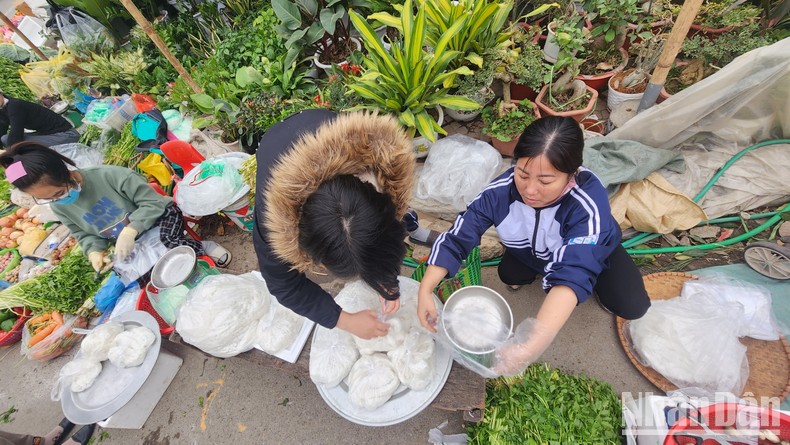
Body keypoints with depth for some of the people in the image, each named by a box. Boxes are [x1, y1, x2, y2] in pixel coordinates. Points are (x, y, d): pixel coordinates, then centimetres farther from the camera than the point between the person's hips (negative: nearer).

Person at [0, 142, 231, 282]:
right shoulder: (59, 207, -4)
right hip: (126, 242, 7)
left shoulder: (110, 175, -26)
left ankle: (202, 246, -7)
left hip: (157, 217, -7)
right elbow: (83, 234, 10)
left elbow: (153, 202, -24)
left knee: (170, 240, -40)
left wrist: (131, 231, -35)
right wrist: (94, 251, -13)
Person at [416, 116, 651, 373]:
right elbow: (456, 238, -33)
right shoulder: (501, 190, -35)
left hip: (591, 250, -2)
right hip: (533, 250, 3)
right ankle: (535, 270, 21)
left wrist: (531, 347, -66)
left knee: (631, 307, -14)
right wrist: (425, 290, -43)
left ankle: (599, 282, 19)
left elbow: (572, 275, -54)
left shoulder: (588, 204, -44)